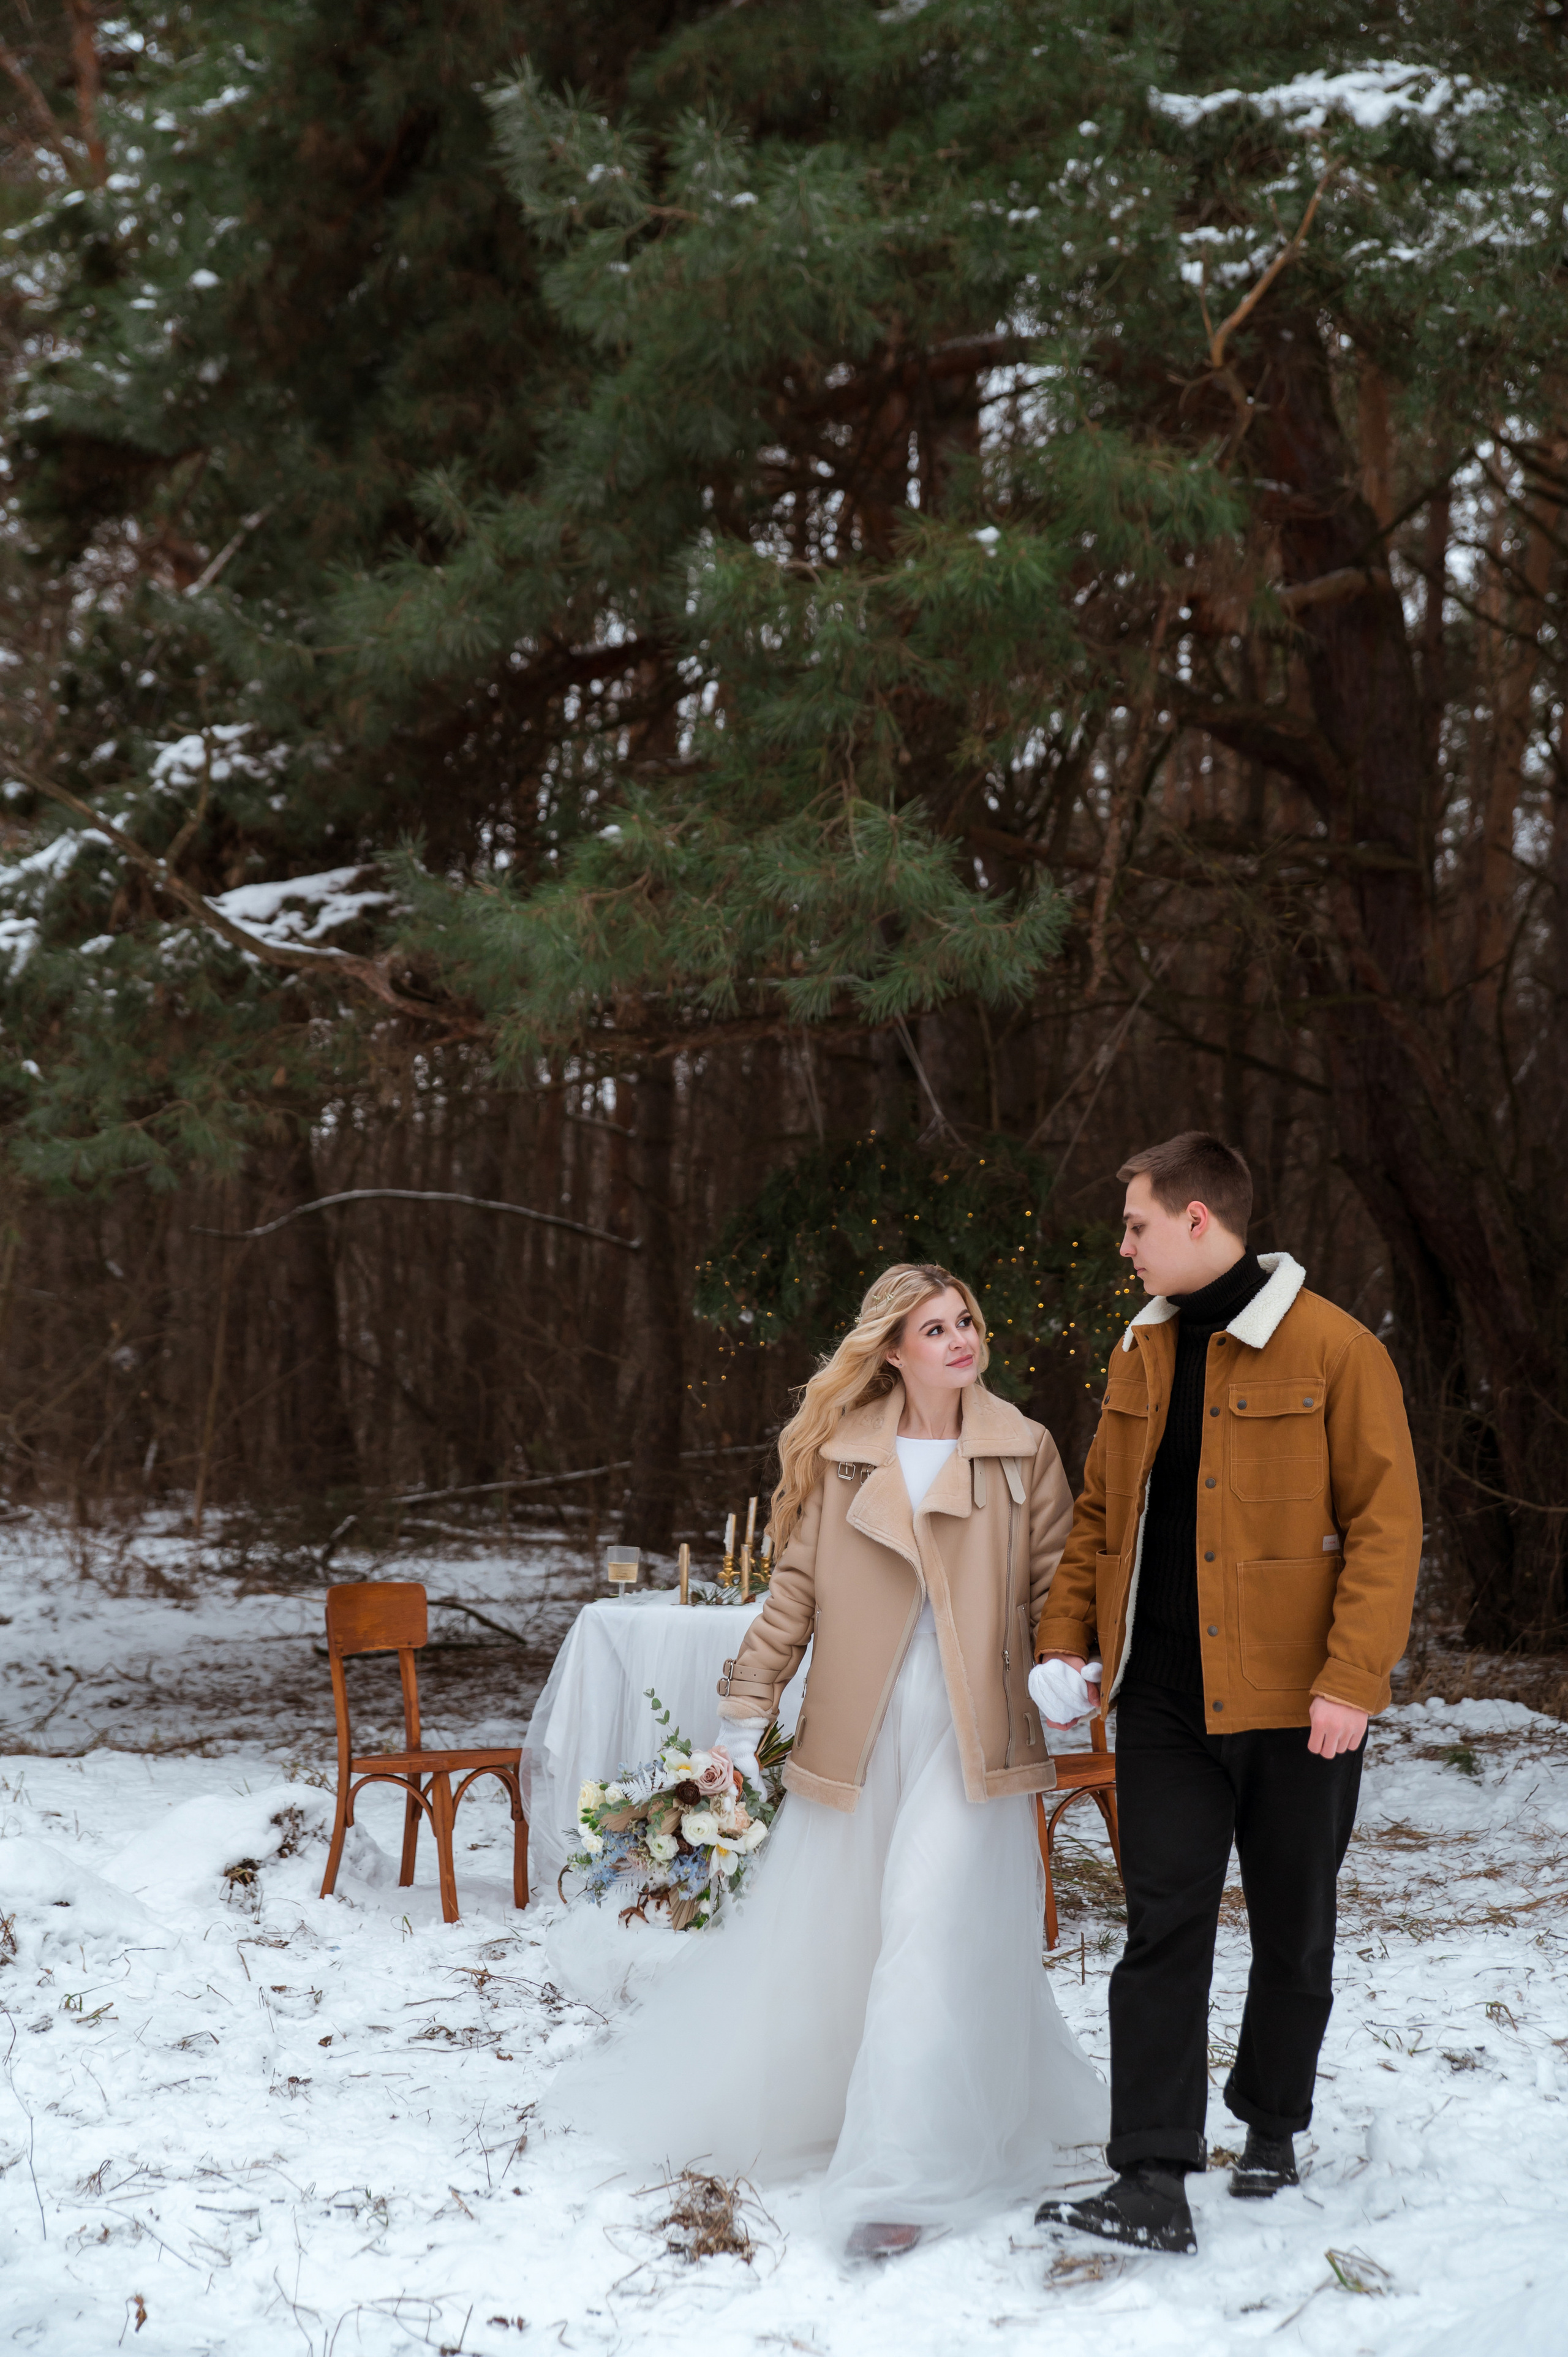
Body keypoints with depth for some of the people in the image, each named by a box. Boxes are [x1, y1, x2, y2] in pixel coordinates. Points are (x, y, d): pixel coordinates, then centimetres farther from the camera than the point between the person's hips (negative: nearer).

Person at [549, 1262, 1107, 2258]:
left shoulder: (1025, 1453, 2)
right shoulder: (839, 1455, 4)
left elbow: (1057, 1587, 8)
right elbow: (796, 1592, 7)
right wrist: (746, 1710, 6)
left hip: (970, 1738, -2)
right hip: (858, 1737, 2)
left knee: (936, 1943, -9)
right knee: (806, 1938, 11)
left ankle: (899, 2179, -4)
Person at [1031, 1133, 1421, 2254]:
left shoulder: (1335, 1351, -9)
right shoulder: (1142, 1354, 10)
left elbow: (1386, 1522, -11)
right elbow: (1102, 1512, 18)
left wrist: (1352, 1677, -17)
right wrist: (1066, 1636, 7)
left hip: (1294, 1699, -4)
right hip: (1165, 1698, 4)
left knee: (1292, 1929, 11)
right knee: (1164, 1928, -3)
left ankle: (1273, 2130, 32)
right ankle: (1155, 2183, -5)